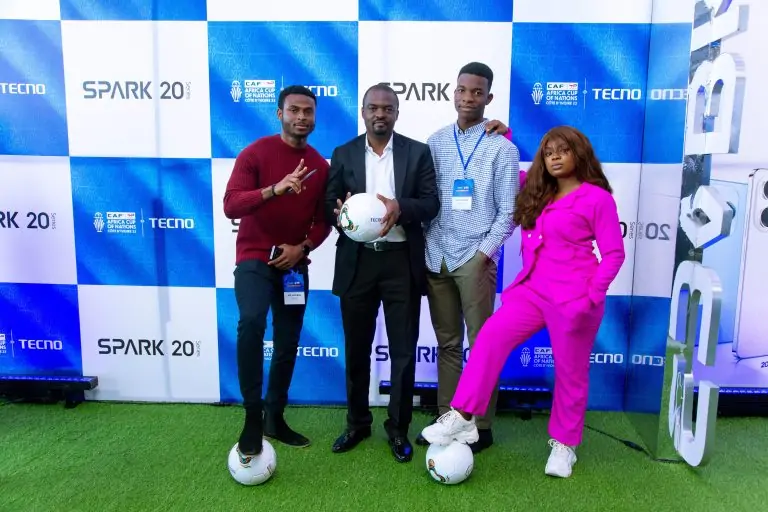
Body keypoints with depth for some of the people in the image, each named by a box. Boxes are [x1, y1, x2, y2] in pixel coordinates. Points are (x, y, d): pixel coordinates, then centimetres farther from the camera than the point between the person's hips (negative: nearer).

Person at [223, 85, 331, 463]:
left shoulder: (320, 165, 5)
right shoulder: (254, 153, -7)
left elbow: (323, 219, 9)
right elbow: (231, 205, -17)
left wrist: (303, 247, -9)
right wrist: (275, 189, -31)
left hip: (294, 264, 5)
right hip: (254, 259, -4)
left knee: (288, 344, 9)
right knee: (251, 323, -29)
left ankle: (275, 418, 27)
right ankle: (252, 418, -14)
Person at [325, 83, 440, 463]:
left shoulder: (418, 152, 4)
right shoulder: (343, 154, 8)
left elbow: (431, 203, -3)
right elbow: (329, 204, 4)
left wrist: (400, 208, -22)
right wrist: (339, 212, -19)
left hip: (402, 262, -1)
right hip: (356, 262, 2)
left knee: (403, 349, 5)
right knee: (356, 348, 12)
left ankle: (398, 429, 22)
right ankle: (357, 423, 30)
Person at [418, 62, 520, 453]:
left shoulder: (501, 148, 0)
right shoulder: (435, 142, 10)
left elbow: (508, 211, -2)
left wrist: (485, 253, -11)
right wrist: (424, 250, 2)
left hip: (475, 259, -3)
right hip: (436, 258, 4)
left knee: (481, 345, 3)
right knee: (447, 344, 11)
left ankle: (481, 427, 14)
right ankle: (446, 419, 22)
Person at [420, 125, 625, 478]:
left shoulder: (597, 198, -4)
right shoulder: (538, 193, 13)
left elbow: (613, 253, -6)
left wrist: (592, 296, -15)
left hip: (573, 298, -5)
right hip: (533, 289, 5)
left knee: (570, 372, 6)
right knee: (492, 336, -13)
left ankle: (564, 444, 25)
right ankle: (462, 417, -10)